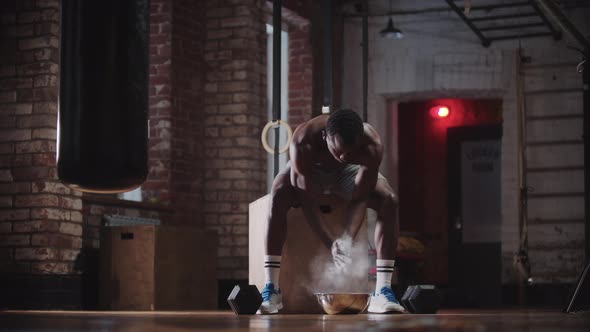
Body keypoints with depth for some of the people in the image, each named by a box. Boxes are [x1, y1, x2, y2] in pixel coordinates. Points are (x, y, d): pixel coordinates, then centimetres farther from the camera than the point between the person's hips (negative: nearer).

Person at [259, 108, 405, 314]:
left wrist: (348, 239, -42)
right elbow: (308, 202, -34)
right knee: (278, 196, -34)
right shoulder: (303, 142, -40)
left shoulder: (371, 146, -36)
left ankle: (382, 291, -25)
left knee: (389, 201, -26)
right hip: (309, 169, -1)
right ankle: (271, 289, -32)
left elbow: (359, 198, -30)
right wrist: (330, 243, -38)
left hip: (349, 172, 2)